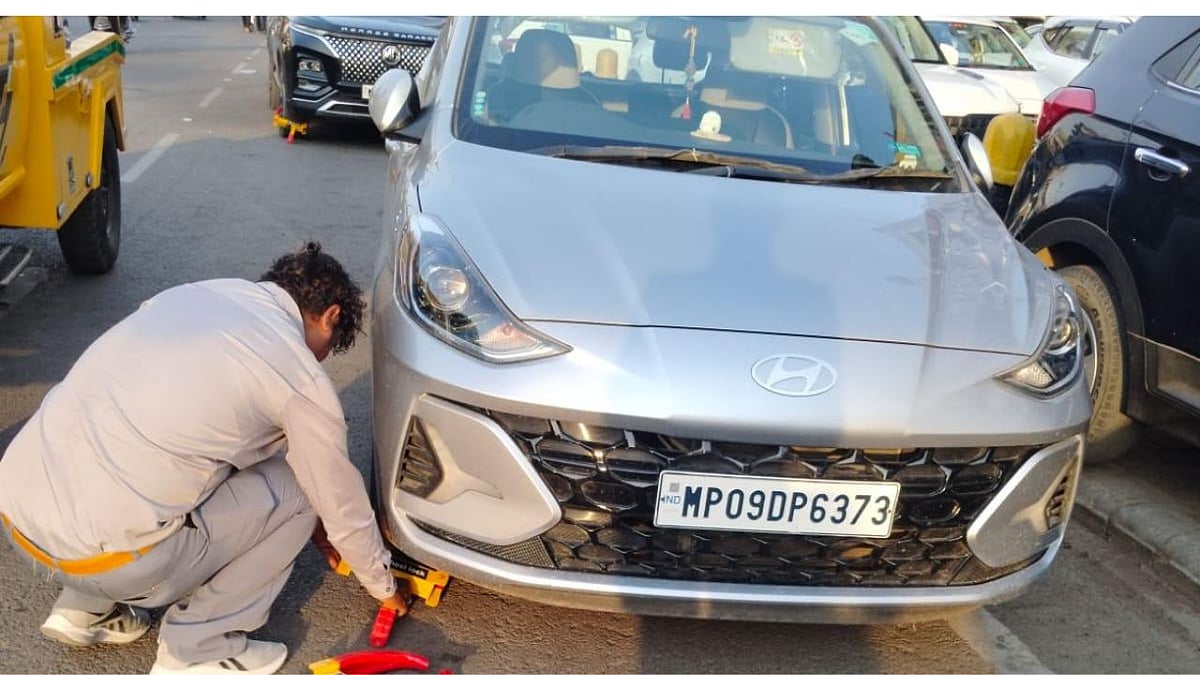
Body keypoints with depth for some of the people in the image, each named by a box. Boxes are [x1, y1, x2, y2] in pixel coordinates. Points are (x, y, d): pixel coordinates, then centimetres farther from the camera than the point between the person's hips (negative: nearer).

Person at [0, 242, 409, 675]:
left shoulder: (199, 294, 15)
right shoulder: (300, 377, -6)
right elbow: (341, 503, 6)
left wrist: (311, 524, 34)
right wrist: (384, 586, 25)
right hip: (95, 552, -8)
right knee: (296, 491, 7)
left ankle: (87, 609, 26)